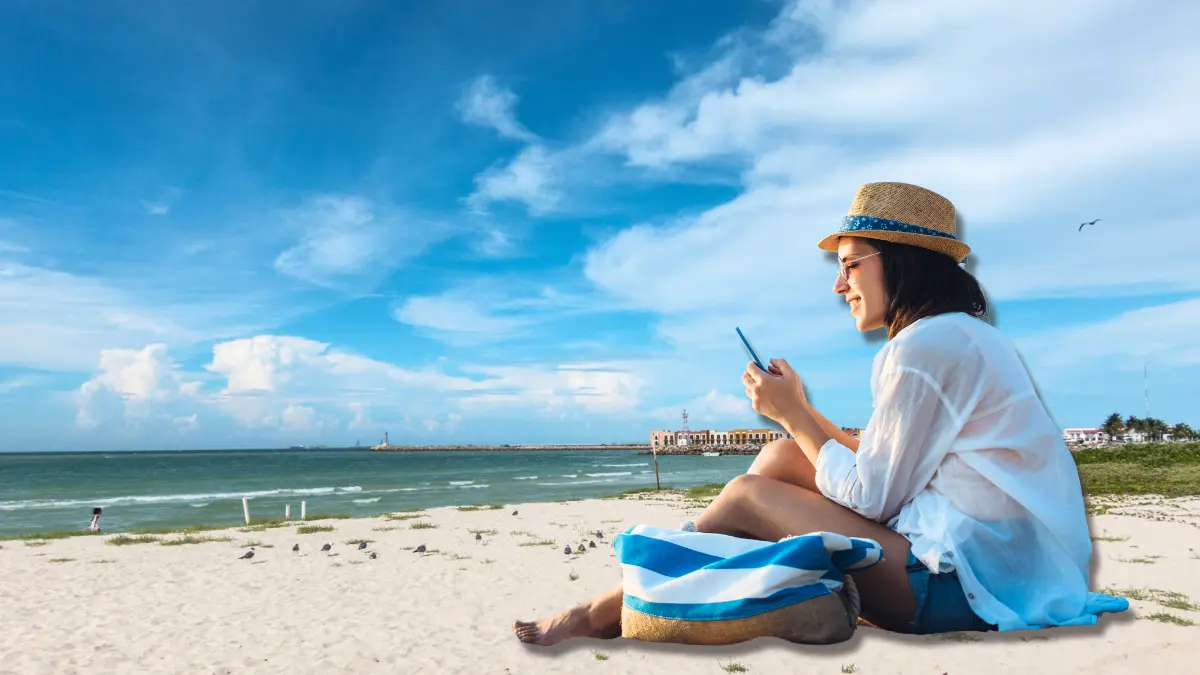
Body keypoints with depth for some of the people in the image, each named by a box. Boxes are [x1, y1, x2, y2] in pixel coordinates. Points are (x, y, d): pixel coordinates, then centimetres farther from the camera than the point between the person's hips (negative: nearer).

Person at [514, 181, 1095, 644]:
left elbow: (871, 498, -15)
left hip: (969, 582, -10)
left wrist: (791, 414, -6)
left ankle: (603, 614, 7)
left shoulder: (928, 344, -17)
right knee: (777, 459, 5)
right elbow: (879, 470, 13)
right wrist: (799, 410, 8)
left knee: (746, 497, -9)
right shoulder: (961, 336, 15)